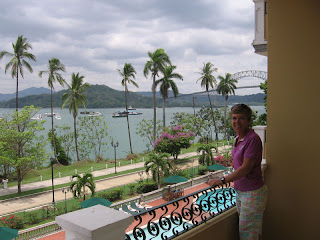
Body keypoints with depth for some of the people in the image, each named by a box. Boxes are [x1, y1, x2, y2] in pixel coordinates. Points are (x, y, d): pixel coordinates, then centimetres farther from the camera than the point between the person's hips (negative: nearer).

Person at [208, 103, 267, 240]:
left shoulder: (253, 139, -19)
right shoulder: (238, 138, 7)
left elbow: (246, 168, -21)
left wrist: (222, 180, -18)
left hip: (252, 193, -8)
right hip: (240, 191, 8)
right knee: (242, 228, 17)